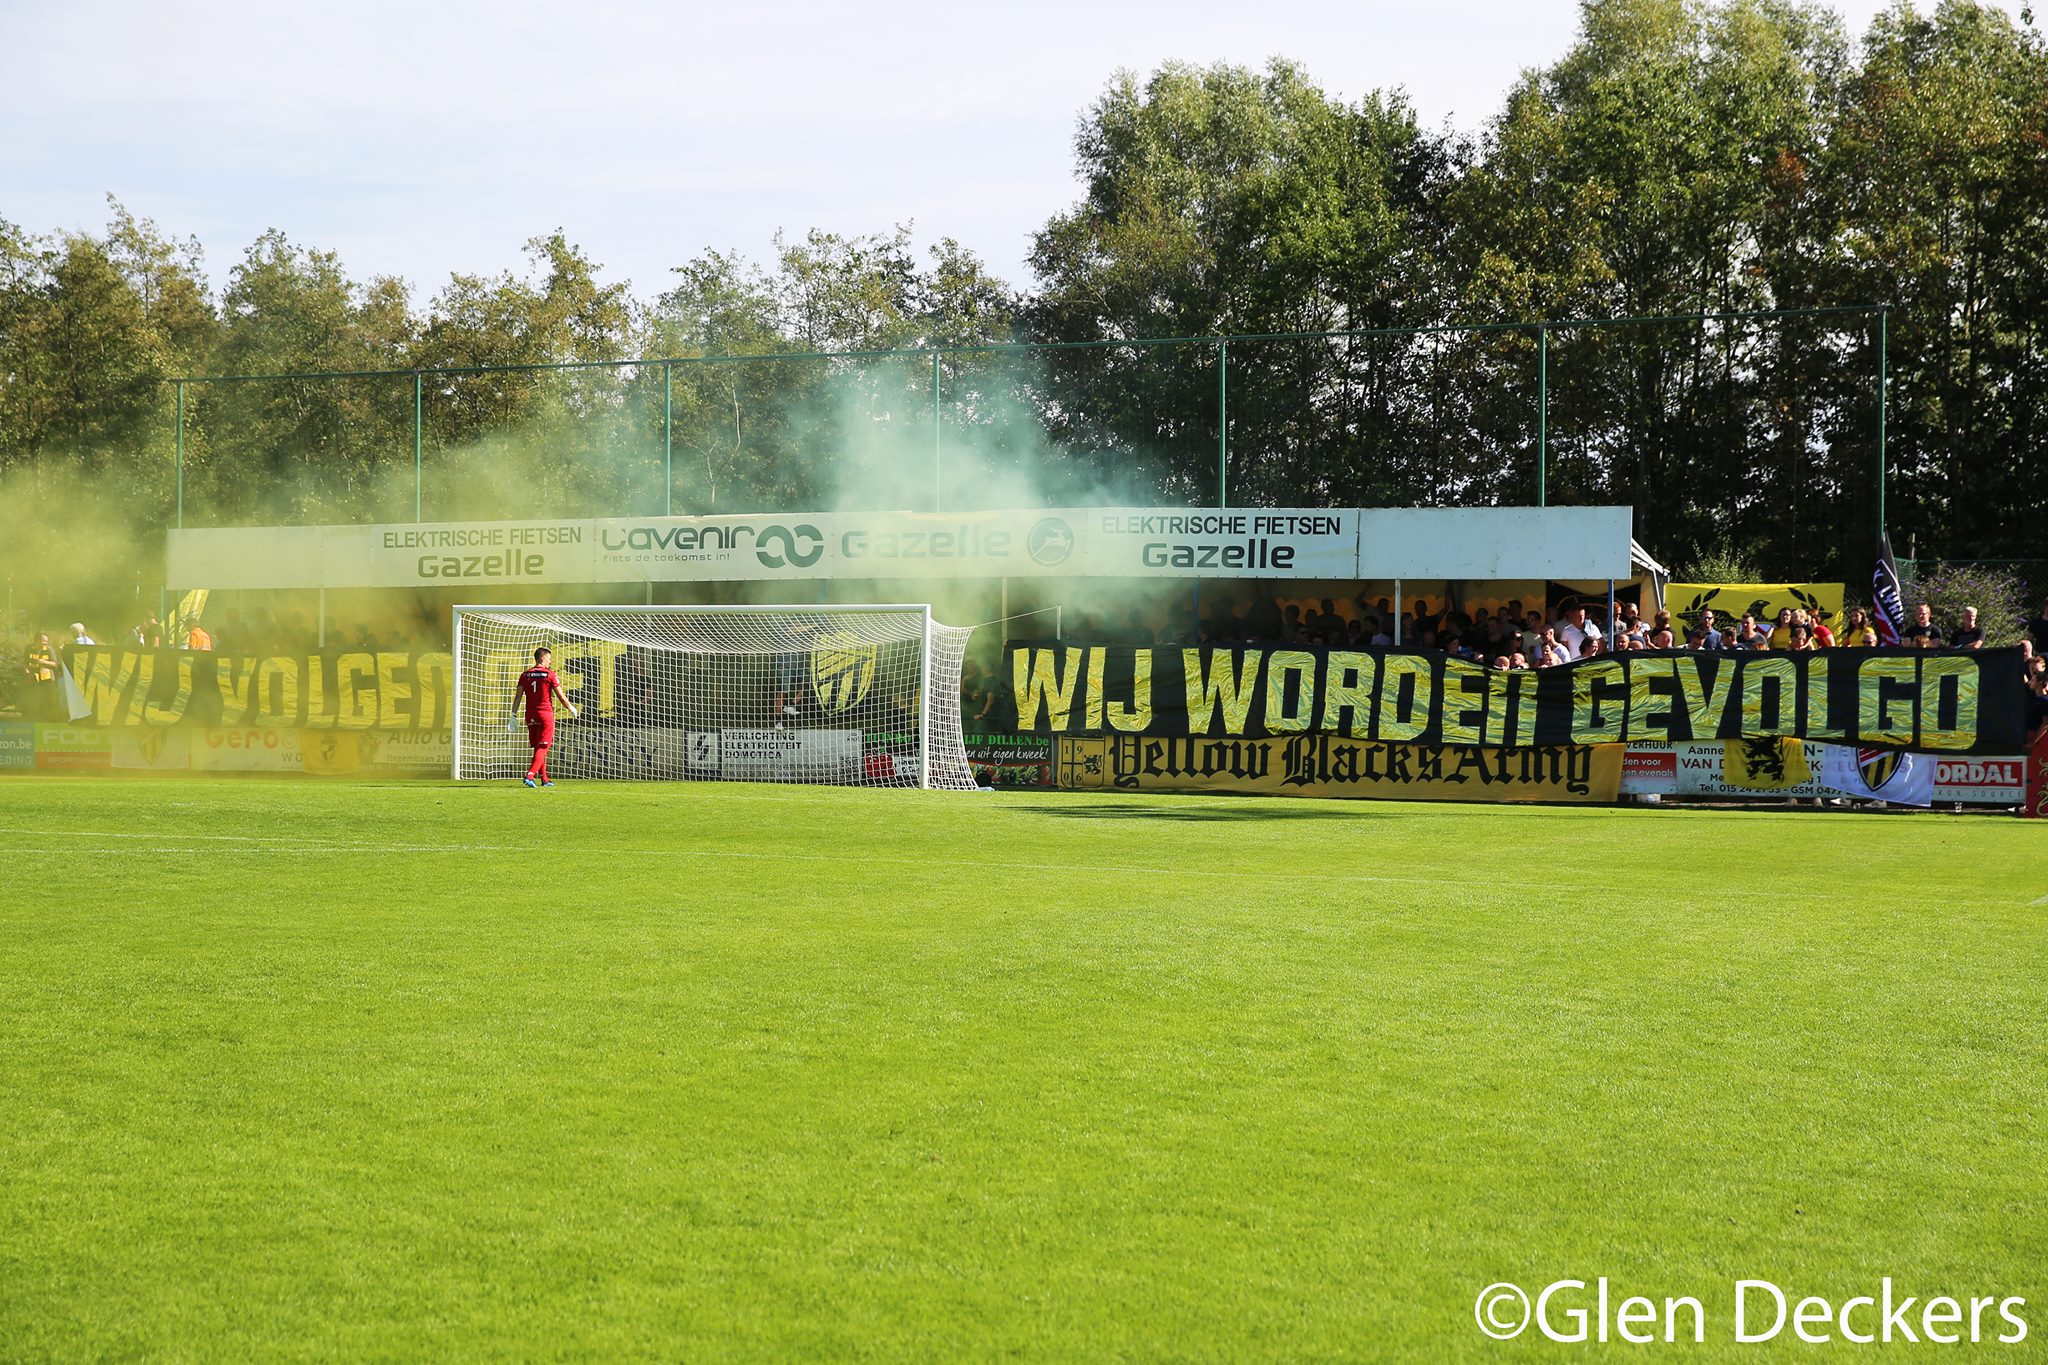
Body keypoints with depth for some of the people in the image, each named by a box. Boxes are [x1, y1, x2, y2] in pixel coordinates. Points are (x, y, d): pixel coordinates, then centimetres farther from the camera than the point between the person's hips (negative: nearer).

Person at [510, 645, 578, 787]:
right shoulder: (550, 674, -6)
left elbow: (518, 696, 1)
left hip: (530, 715, 5)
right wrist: (571, 708, 12)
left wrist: (514, 714, 4)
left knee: (537, 747, 14)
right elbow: (560, 697, -3)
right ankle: (530, 775, -19)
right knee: (542, 747, -4)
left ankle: (544, 778, 19)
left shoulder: (525, 675, 6)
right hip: (545, 713, -5)